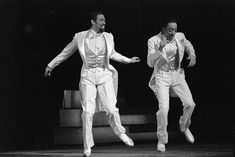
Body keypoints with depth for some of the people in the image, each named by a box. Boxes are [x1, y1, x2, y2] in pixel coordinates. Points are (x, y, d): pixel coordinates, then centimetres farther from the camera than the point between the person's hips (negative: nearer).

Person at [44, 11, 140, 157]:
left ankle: (120, 133, 22)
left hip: (105, 75, 2)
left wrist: (128, 60, 19)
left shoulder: (108, 37, 7)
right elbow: (66, 52, 12)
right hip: (88, 75, -2)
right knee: (88, 111, -7)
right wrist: (51, 65, 17)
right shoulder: (80, 37, 0)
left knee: (111, 108, -7)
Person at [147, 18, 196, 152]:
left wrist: (192, 55, 2)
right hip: (161, 77, -4)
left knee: (190, 103, -11)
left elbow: (188, 45, 22)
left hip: (177, 74, 4)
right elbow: (150, 63, -17)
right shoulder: (154, 41, -11)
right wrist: (159, 49, -31)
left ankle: (184, 127, 20)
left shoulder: (180, 37, 0)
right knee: (164, 109, -17)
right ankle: (161, 140, 2)